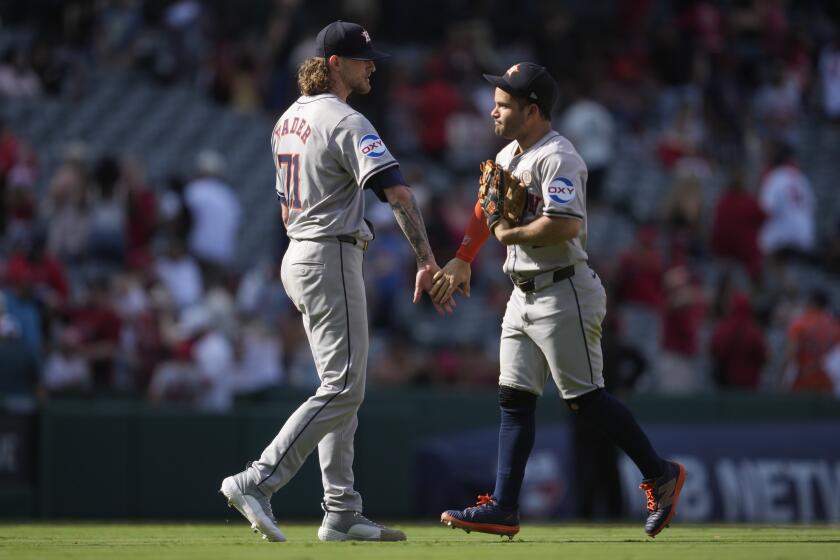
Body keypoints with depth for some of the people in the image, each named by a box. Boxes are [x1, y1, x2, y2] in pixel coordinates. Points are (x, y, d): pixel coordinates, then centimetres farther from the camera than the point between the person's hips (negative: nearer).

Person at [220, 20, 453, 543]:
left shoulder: (289, 120, 14)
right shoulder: (346, 123, -15)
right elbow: (397, 191, -25)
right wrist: (428, 262, -29)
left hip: (296, 259, 10)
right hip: (332, 257, -10)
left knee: (341, 387, 13)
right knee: (342, 388, -9)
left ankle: (342, 514, 11)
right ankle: (256, 483, -17)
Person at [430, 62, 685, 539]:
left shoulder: (557, 158, -16)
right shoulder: (507, 157, 14)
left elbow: (565, 224, -28)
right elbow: (486, 212, 26)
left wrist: (508, 234, -16)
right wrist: (461, 263, 20)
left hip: (563, 293, -9)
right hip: (524, 296, 9)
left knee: (585, 397, -6)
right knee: (514, 397, 4)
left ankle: (661, 475, 8)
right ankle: (503, 508, 3)